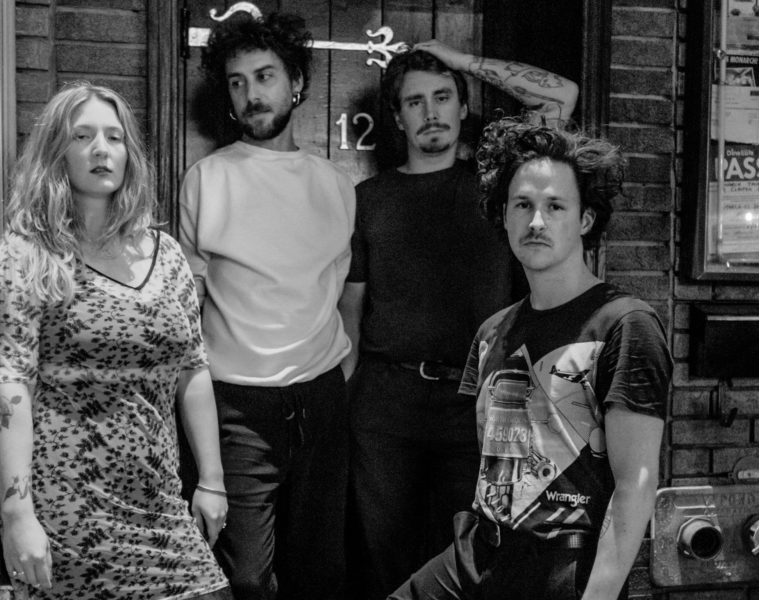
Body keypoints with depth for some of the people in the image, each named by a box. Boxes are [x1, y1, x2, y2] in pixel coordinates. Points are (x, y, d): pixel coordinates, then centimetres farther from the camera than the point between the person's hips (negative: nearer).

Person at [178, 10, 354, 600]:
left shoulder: (336, 183, 8)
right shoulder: (207, 178, -2)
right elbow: (187, 296, 2)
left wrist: (349, 361, 10)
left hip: (322, 395, 4)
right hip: (240, 402, -3)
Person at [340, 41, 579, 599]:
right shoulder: (369, 197, 9)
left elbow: (563, 94, -2)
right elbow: (351, 307, 9)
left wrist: (462, 59, 1)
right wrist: (339, 400, 1)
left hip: (473, 402, 0)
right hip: (385, 401, 1)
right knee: (383, 554, 7)